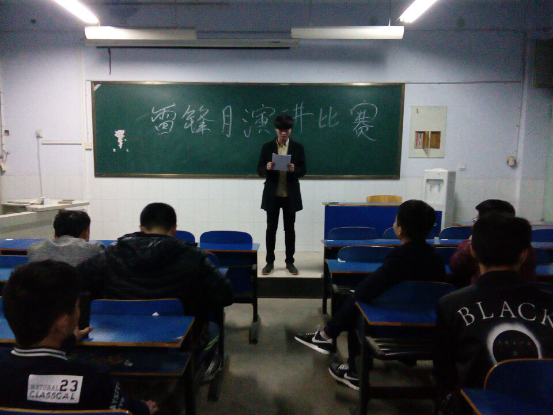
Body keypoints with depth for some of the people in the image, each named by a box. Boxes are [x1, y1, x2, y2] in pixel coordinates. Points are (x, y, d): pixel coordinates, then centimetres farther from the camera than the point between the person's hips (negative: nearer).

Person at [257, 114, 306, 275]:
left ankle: (290, 262, 18)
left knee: (289, 229, 7)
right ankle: (270, 262, 16)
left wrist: (294, 169, -20)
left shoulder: (298, 147, 2)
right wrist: (267, 168, -21)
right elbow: (260, 170, 1)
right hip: (272, 194, 0)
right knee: (271, 228, 5)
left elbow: (303, 171, 1)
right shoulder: (267, 147, 1)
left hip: (290, 195, 0)